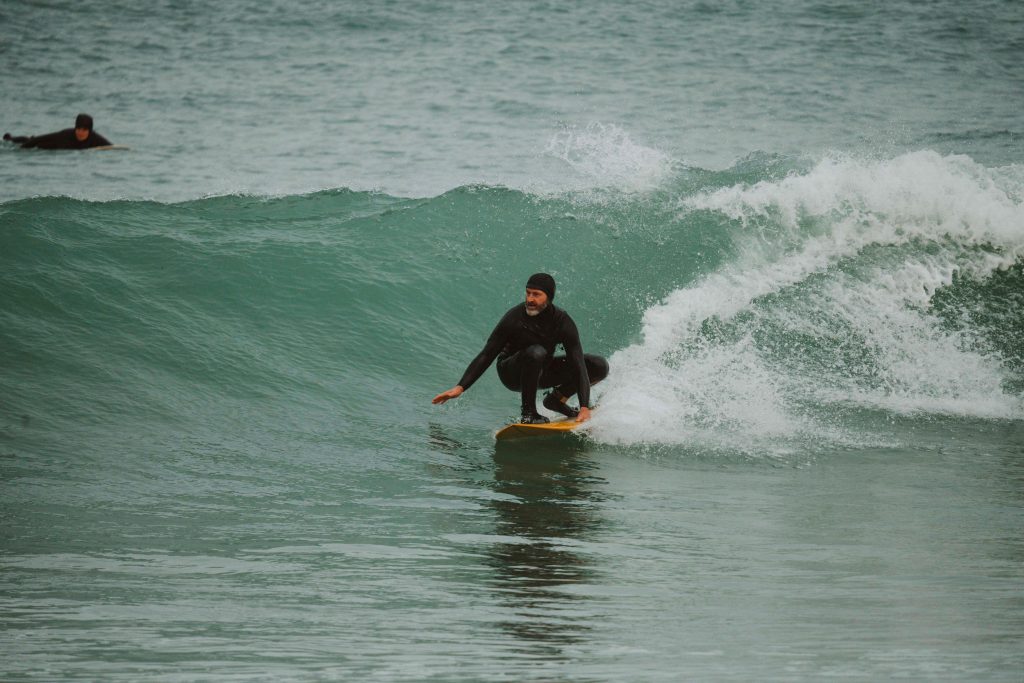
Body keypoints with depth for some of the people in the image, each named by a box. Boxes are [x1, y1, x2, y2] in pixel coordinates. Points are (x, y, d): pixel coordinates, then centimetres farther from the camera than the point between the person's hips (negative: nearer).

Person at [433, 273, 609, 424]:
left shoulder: (562, 322, -20)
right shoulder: (514, 318, -25)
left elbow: (578, 365, -25)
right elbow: (486, 356, -21)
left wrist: (584, 408, -36)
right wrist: (460, 387, -30)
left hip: (542, 371, 4)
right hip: (512, 373, -4)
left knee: (599, 366, -10)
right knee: (535, 353, -39)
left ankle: (556, 399, 6)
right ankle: (528, 413, -27)